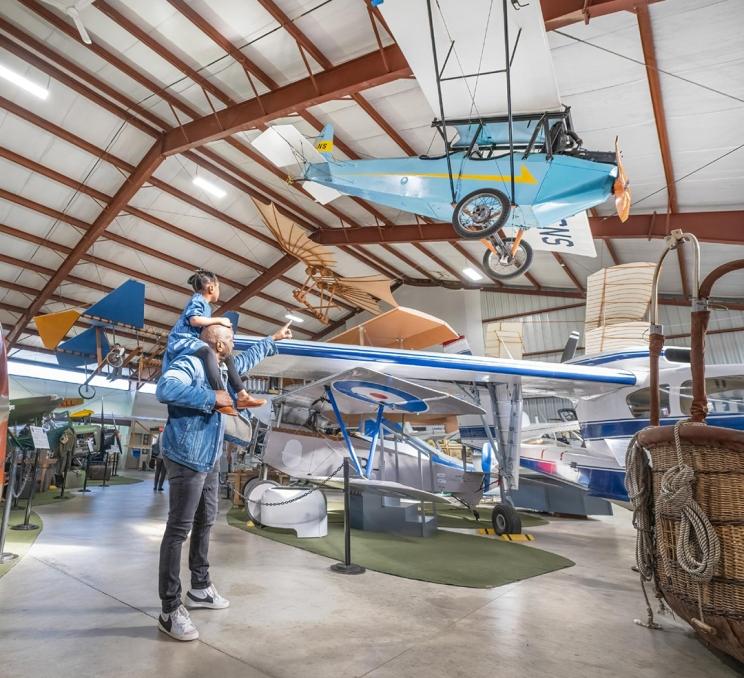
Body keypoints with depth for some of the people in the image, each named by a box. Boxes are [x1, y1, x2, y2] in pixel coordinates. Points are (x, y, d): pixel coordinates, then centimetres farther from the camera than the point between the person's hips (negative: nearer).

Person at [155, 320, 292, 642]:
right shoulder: (190, 362, -15)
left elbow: (246, 359, 31)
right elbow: (164, 388, -34)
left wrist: (274, 339, 38)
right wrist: (212, 397, -29)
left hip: (209, 459, 10)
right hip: (187, 459, -10)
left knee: (204, 522, 18)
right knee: (179, 529, -4)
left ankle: (200, 588, 33)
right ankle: (170, 611, 5)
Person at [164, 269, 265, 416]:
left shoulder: (206, 305, 21)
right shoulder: (197, 299, -6)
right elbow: (194, 320, -24)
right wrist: (218, 320, -16)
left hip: (191, 341, 11)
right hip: (182, 341, -11)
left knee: (226, 357, 8)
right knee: (208, 352, -38)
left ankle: (242, 396, -1)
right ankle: (222, 399, -47)